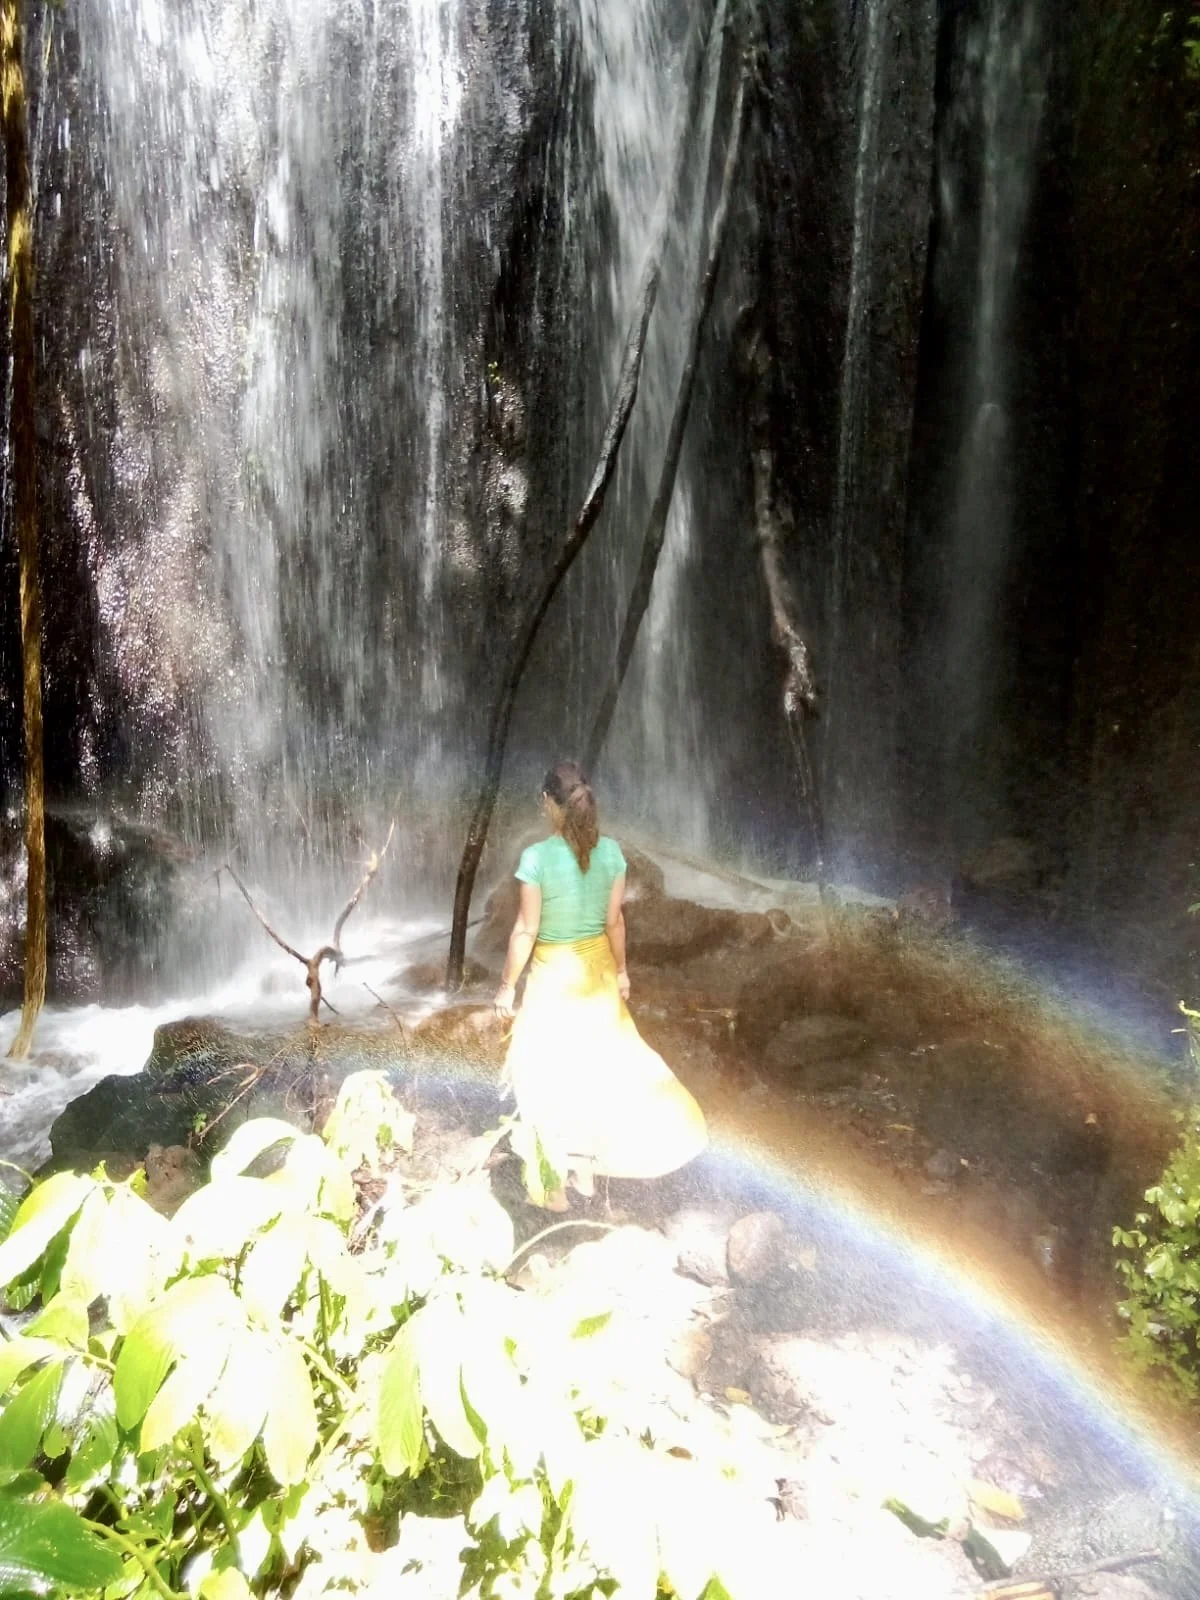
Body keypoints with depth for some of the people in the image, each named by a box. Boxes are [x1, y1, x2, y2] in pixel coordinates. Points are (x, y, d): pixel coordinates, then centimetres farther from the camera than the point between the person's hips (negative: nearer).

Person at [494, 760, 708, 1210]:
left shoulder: (536, 857, -22)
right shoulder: (610, 851, -8)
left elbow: (526, 929, -16)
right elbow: (615, 920, 0)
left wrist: (507, 984, -5)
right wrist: (621, 970, 14)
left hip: (554, 975, -5)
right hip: (598, 970, 5)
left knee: (548, 1074, 9)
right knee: (596, 1063, 20)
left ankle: (556, 1183, 18)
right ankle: (587, 1166, 33)